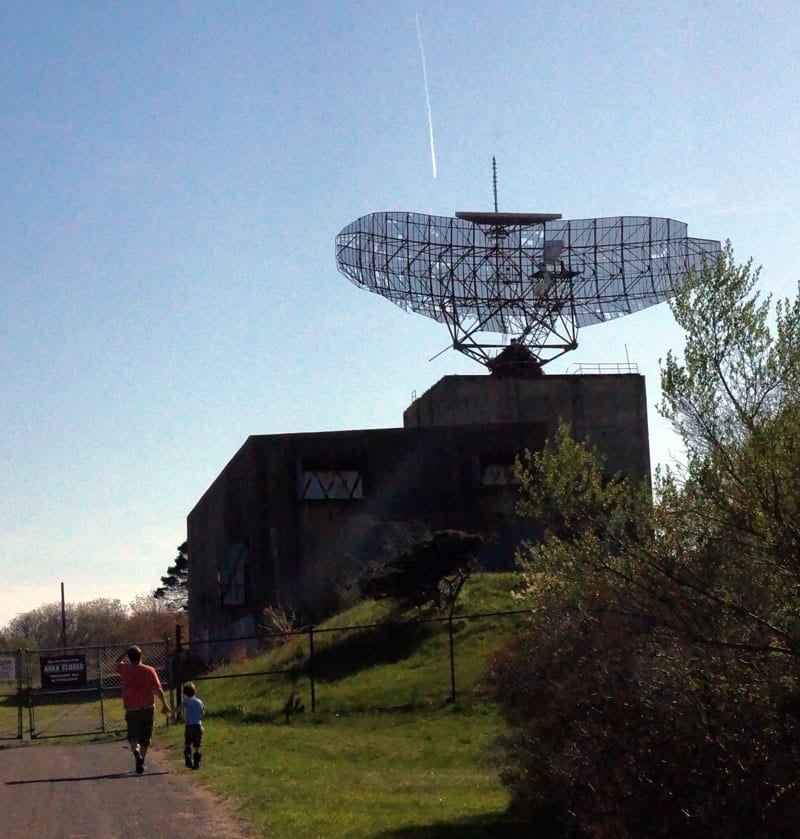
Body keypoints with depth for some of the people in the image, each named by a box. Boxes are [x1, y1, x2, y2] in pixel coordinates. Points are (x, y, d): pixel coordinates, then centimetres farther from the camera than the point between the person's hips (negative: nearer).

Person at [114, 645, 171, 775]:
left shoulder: (125, 670, -3)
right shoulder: (149, 670, -6)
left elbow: (118, 662, 21)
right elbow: (158, 689, -8)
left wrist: (126, 652, 20)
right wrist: (164, 704, -2)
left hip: (131, 709, 0)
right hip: (148, 707, 0)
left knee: (133, 736, 5)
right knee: (145, 737, 14)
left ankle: (136, 753, -24)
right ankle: (141, 761, 17)